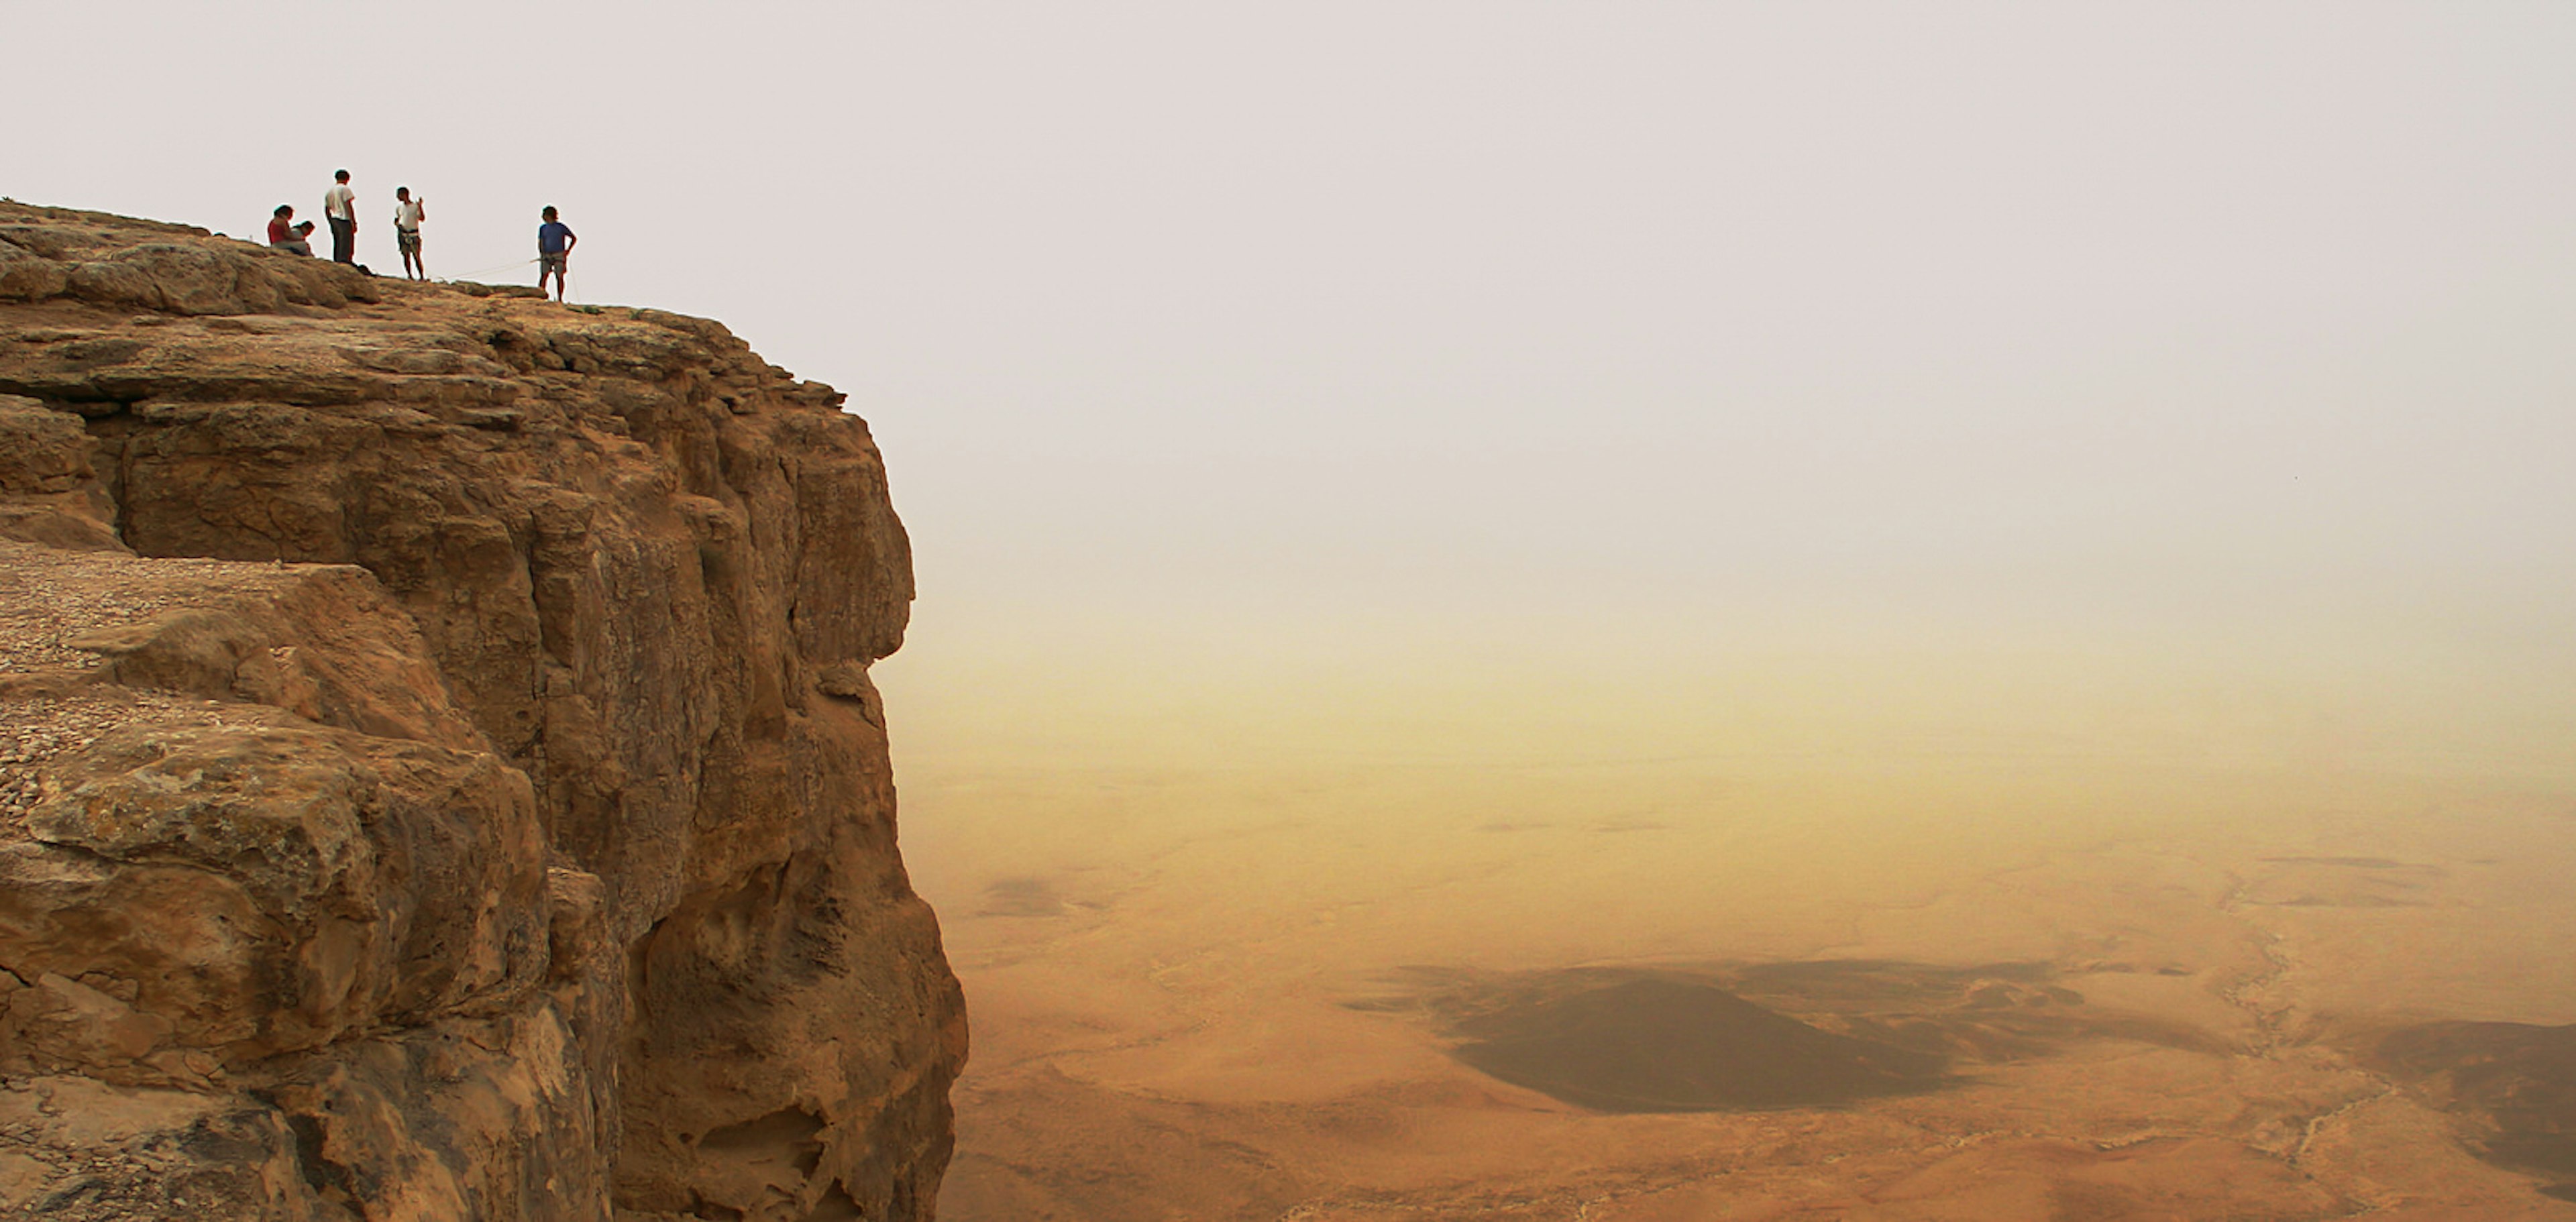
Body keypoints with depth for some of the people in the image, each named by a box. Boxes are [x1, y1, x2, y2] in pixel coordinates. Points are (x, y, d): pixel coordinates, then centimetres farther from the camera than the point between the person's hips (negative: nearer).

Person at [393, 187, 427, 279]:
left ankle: (422, 276, -5)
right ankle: (410, 276, 6)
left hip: (414, 235, -5)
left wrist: (420, 206, -20)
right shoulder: (399, 208, 14)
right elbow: (397, 219, 25)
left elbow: (422, 219, -13)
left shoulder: (415, 206, -2)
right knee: (406, 256, 2)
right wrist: (397, 223, 2)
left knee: (417, 257, -8)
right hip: (403, 235, 5)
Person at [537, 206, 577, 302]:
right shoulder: (543, 228, 11)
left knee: (559, 277, -3)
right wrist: (541, 254, 4)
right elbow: (540, 242, 18)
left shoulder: (561, 227, 1)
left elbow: (574, 239, 7)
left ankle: (560, 299, 3)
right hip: (546, 256, 2)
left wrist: (568, 250, -4)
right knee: (543, 275, -12)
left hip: (559, 256, -2)